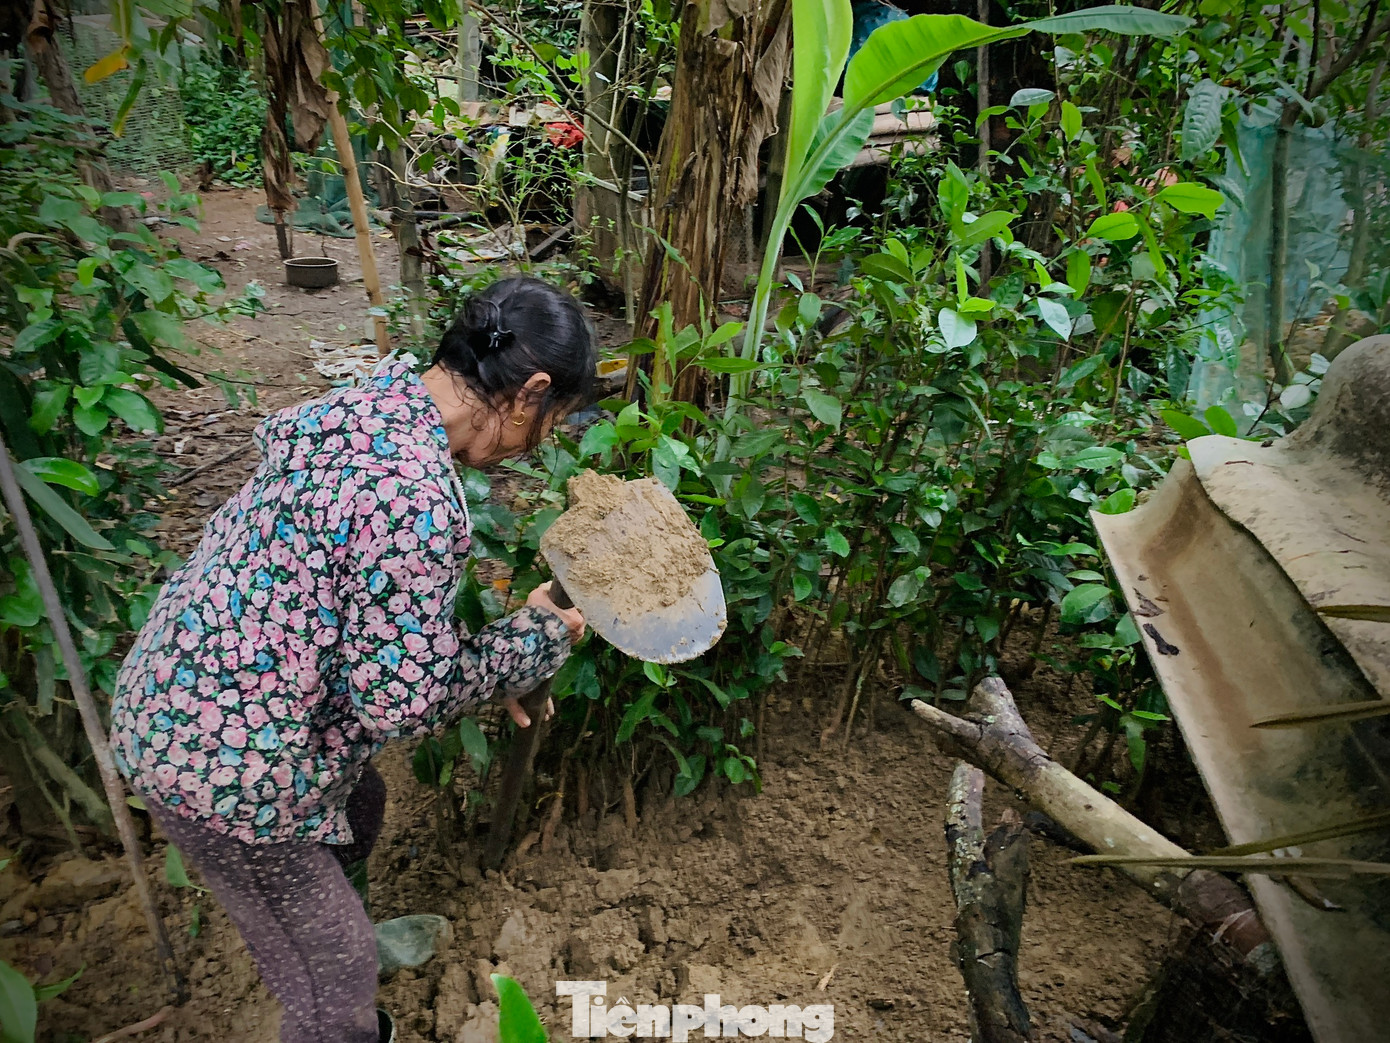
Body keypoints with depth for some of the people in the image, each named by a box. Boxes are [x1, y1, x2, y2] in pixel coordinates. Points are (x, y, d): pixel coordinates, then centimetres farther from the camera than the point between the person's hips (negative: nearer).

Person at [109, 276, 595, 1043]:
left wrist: (483, 666, 10)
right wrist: (534, 638, -11)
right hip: (225, 761, -9)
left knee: (358, 807, 33)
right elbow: (398, 699, -24)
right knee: (335, 977, 10)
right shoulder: (413, 490, -31)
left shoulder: (370, 406, -1)